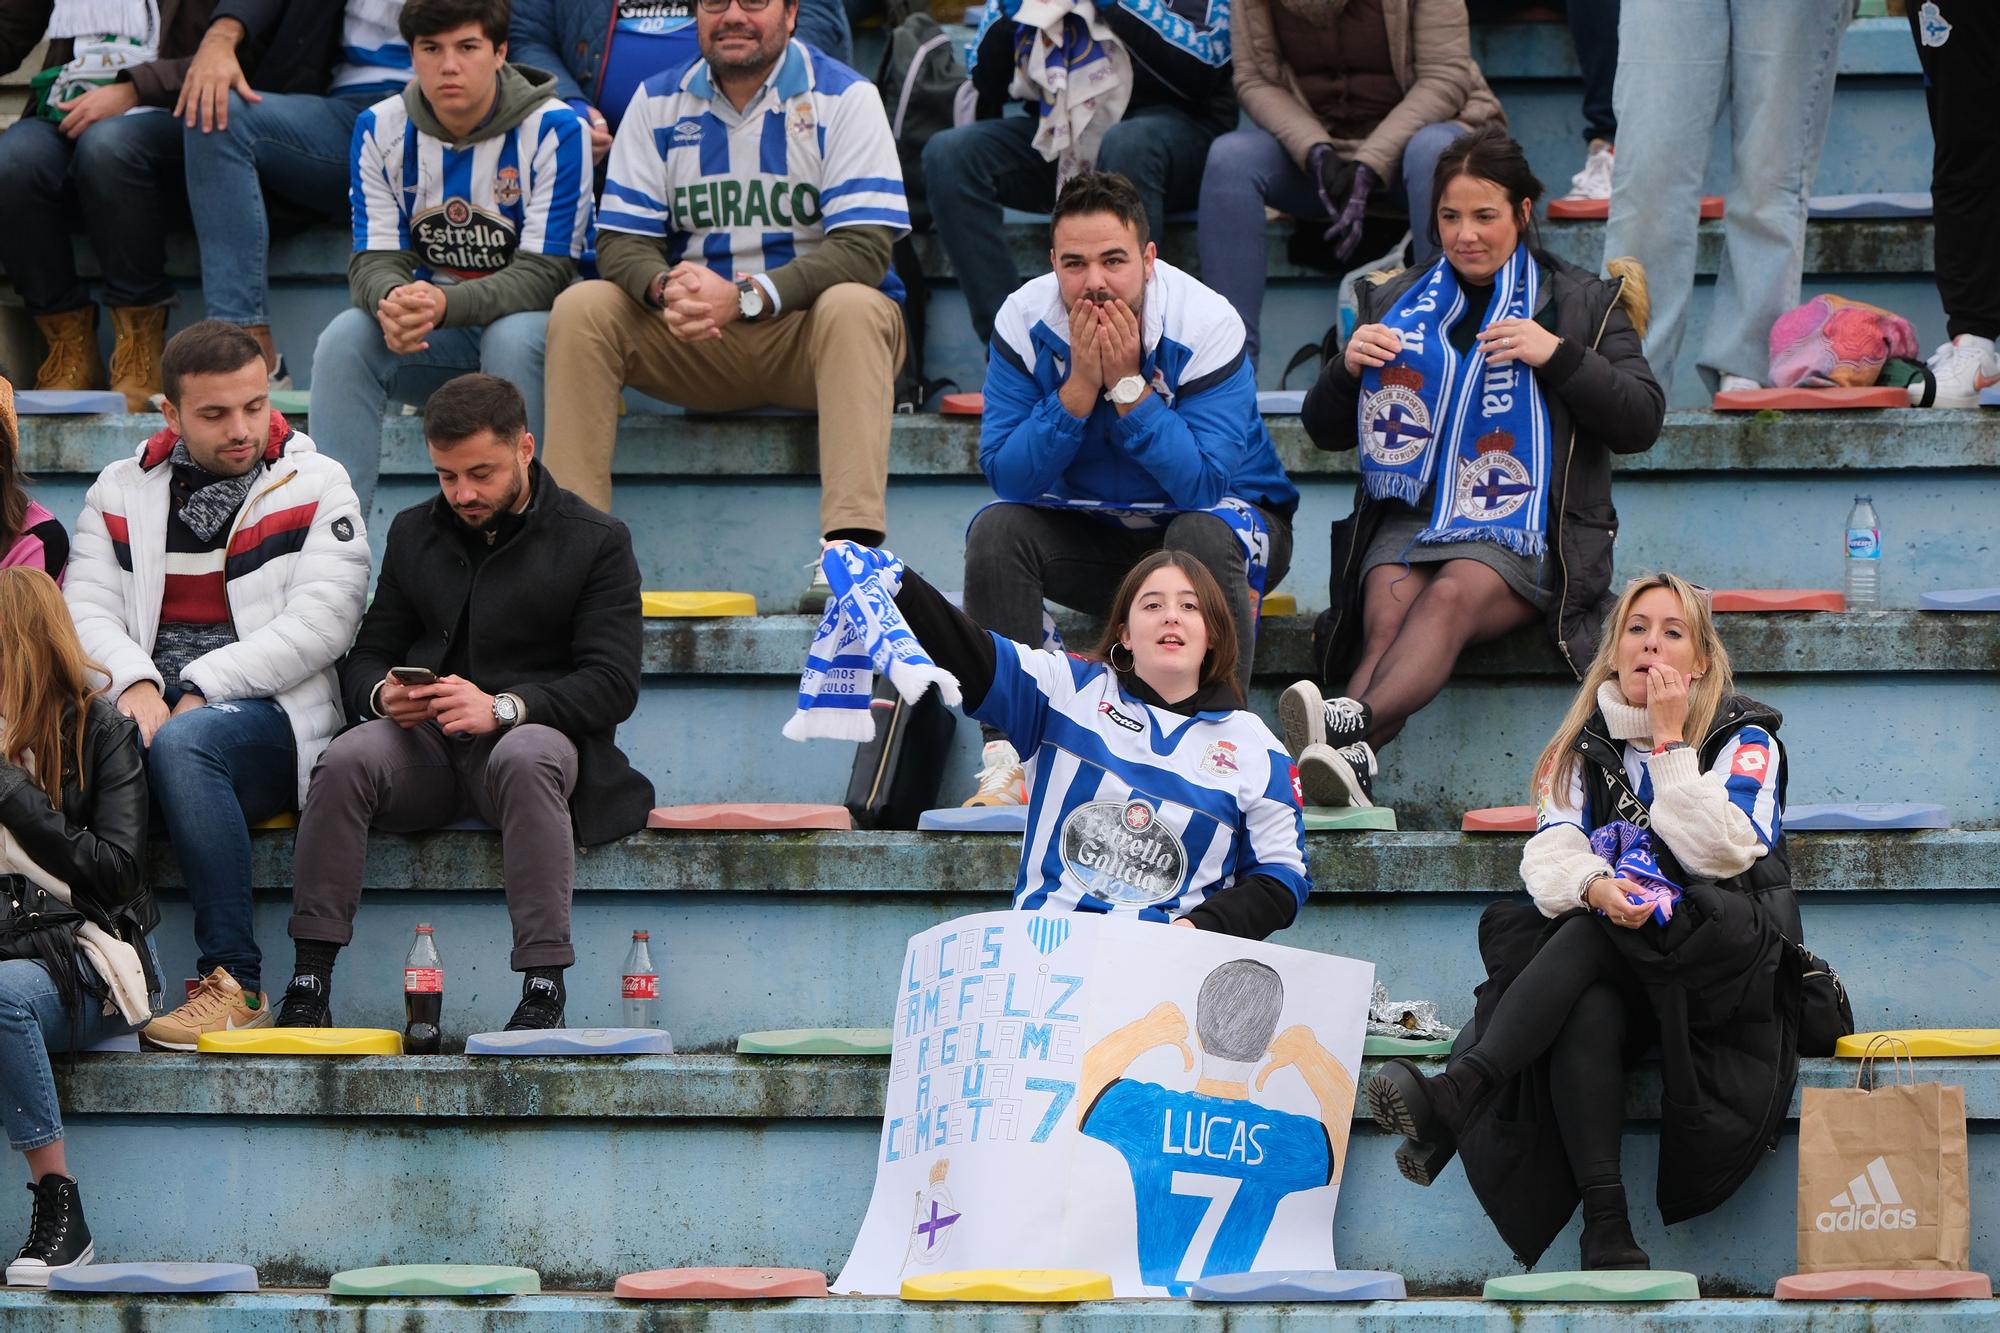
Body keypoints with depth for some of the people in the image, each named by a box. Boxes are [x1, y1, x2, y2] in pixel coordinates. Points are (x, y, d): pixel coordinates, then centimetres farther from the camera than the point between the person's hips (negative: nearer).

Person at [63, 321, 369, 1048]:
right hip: (150, 708, 3)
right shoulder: (121, 492, 18)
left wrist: (204, 688, -14)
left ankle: (237, 983, -34)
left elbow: (320, 622, -5)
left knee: (184, 742, -38)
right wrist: (133, 682, -16)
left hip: (268, 713, -3)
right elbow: (86, 608, 6)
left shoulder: (314, 486, 7)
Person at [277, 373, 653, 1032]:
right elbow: (367, 656, 16)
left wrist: (503, 707, -23)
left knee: (525, 757, -40)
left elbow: (614, 683, -8)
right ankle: (309, 983, -31)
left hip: (536, 730, -3)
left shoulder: (596, 542, 2)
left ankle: (545, 989, -42)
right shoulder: (414, 533, 17)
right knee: (347, 760, -29)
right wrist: (382, 693, -11)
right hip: (424, 743, 3)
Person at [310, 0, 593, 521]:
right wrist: (392, 301, -32)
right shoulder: (381, 128, -3)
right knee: (344, 338, -25)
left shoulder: (553, 129, -15)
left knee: (514, 337, -37)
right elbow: (376, 257, -5)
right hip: (427, 338, 3)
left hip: (523, 319, -3)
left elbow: (545, 271, -19)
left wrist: (446, 305, -36)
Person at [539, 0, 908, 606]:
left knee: (854, 307, -35)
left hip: (807, 334, -3)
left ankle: (853, 550, -49)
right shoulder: (658, 101, 5)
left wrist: (745, 296, -29)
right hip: (693, 344, 3)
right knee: (582, 310, -19)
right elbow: (621, 241, 1)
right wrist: (665, 288, -24)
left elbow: (863, 248, -16)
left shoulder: (844, 97, -6)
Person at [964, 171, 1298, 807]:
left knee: (1204, 534, -36)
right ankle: (1005, 757, -26)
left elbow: (1203, 482, -31)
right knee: (997, 528, -24)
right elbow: (1007, 476, -20)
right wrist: (1080, 385, -30)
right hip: (1088, 534, 3)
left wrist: (1129, 385, -34)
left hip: (1213, 516, -3)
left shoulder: (1207, 324, -24)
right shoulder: (1025, 321, -15)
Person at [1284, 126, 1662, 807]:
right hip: (1410, 515, 3)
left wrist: (1559, 356, -10)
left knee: (1452, 594, -35)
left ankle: (1353, 722, -60)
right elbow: (1326, 431, 22)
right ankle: (1347, 765, -56)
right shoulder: (1396, 303, 22)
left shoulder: (1583, 303, 14)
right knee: (1389, 614, -31)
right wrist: (1348, 368, 0)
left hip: (1522, 527, -3)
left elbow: (1641, 423, 4)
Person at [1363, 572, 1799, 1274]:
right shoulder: (1584, 748, 16)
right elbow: (1548, 853, 0)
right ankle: (1604, 1228, -47)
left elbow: (1720, 852, -12)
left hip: (1723, 969, -3)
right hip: (1607, 972, 3)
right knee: (1585, 1014, -35)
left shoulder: (1743, 740, 5)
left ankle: (1454, 1097, -45)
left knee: (1588, 935, -33)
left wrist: (1669, 741, -11)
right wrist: (1595, 886, -24)